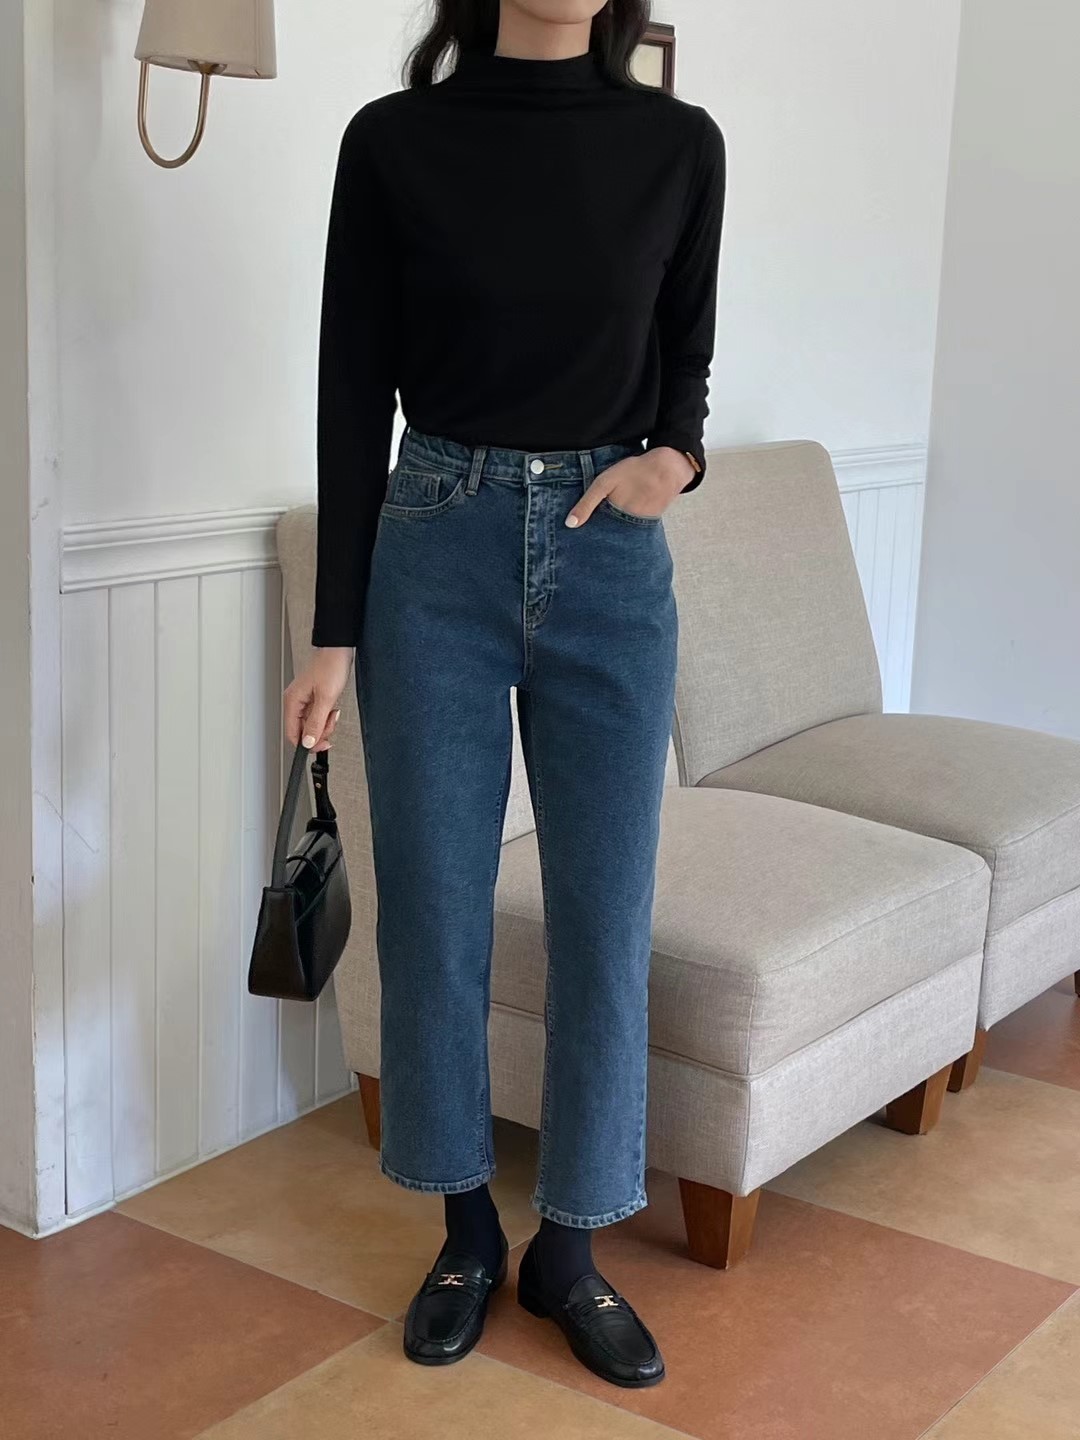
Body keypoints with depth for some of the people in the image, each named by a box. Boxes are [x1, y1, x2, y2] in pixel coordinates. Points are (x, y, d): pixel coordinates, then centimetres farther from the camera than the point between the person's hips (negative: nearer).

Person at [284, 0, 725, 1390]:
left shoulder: (679, 144, 2)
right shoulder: (394, 141, -2)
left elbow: (684, 357, 12)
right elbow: (353, 396, -1)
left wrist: (675, 454, -12)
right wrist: (336, 632, -3)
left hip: (611, 562, 1)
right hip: (437, 555, -1)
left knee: (605, 912, 4)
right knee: (433, 909, 6)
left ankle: (569, 1249, 23)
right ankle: (466, 1228, 27)